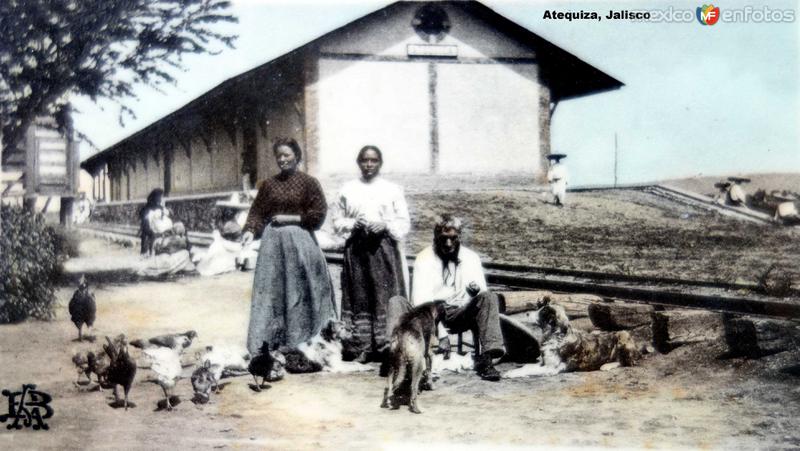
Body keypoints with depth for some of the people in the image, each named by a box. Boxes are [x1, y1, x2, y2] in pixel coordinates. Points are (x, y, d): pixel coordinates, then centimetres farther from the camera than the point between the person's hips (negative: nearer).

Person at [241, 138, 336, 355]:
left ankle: (301, 343, 8)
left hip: (299, 240, -3)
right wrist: (251, 230, -11)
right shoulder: (268, 184, 10)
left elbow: (319, 213, -4)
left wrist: (290, 218, -9)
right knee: (270, 291, 1)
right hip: (273, 241, 3)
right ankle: (269, 343, 4)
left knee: (298, 290, 0)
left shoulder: (308, 182, 0)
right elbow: (257, 212, 7)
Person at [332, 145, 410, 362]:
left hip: (384, 245, -1)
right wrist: (353, 224, -7)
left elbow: (404, 222, 5)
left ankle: (386, 346, 0)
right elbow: (337, 220, 11)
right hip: (356, 248, 1)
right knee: (359, 297, 2)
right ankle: (362, 347, 8)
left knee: (385, 297, -5)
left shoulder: (392, 189, 8)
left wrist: (386, 225, -12)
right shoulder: (348, 189, 11)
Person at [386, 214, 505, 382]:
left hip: (459, 316, 1)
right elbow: (422, 300, -15)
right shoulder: (425, 258, -4)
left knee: (488, 297, -24)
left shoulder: (470, 257, 3)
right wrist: (441, 334, -26)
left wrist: (476, 290, -33)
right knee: (396, 302, -26)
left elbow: (482, 291, -5)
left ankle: (486, 358, -36)